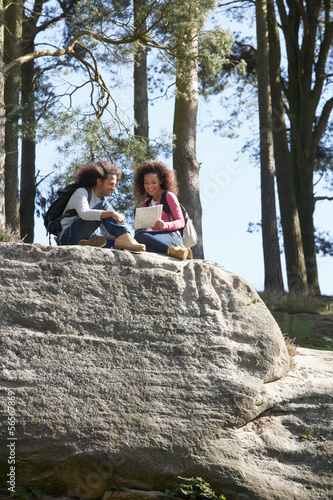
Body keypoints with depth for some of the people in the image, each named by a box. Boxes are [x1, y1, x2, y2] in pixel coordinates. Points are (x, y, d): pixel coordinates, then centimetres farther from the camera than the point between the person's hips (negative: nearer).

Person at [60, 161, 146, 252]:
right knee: (104, 206, -25)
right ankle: (126, 240, -39)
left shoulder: (100, 200, 17)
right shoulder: (81, 192, -5)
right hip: (69, 237, -7)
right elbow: (84, 214, -30)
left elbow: (106, 233, 12)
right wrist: (112, 213, -35)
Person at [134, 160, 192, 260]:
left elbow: (181, 222, 1)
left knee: (140, 236, -34)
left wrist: (165, 225, -19)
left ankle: (172, 250, -37)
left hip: (173, 237, -5)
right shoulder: (146, 204, 26)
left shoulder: (169, 196, 8)